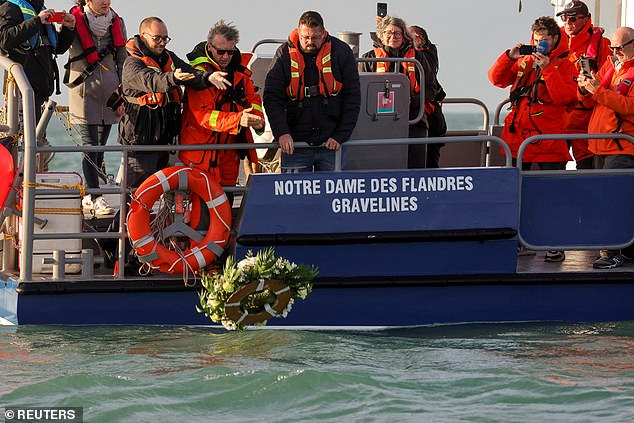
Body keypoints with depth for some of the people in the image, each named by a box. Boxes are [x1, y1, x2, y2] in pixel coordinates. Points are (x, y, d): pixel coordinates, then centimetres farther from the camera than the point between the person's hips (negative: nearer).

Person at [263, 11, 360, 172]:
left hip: (331, 143, 0)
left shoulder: (340, 52, 0)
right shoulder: (285, 55, 0)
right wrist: (282, 132, -16)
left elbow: (353, 97, 1)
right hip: (295, 143, 0)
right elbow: (272, 97, -2)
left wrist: (341, 136, -7)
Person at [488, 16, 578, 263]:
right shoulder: (523, 63, 13)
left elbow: (564, 97, -15)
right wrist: (509, 57, -5)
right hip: (518, 136, 5)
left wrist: (548, 69, -20)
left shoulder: (564, 66, 0)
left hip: (548, 137, -5)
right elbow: (497, 79, 10)